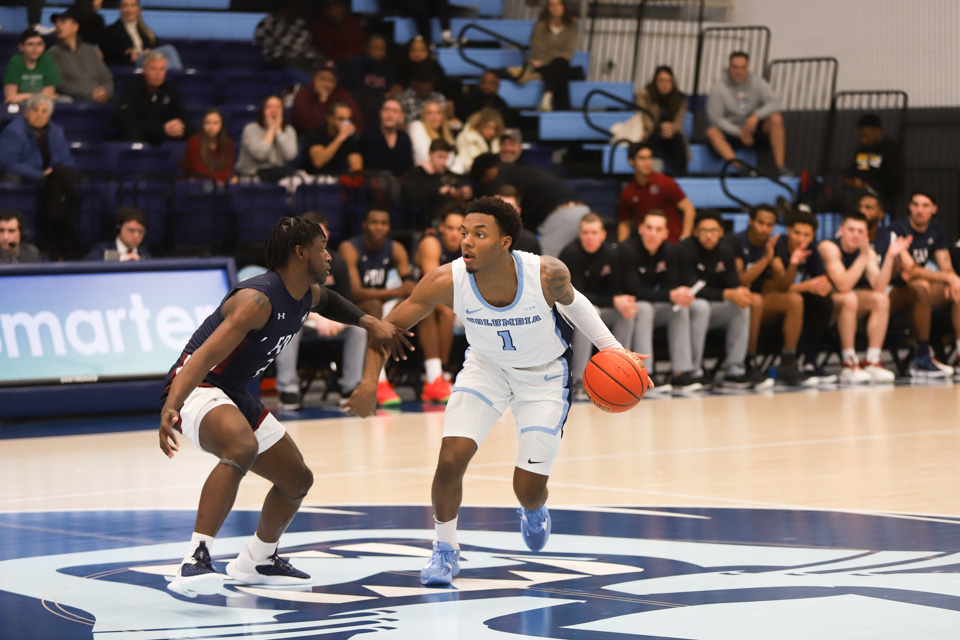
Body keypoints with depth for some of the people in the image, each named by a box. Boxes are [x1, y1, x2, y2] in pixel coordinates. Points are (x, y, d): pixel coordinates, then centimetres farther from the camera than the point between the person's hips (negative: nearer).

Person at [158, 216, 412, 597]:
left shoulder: (309, 295, 4)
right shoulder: (258, 300, -26)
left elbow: (329, 301, 33)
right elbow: (204, 356, -36)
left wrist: (369, 323, 17)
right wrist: (170, 409, -50)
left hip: (234, 395, 10)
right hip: (195, 388, -10)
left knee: (298, 480, 16)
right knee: (242, 448, -40)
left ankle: (256, 562, 39)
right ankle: (196, 560, -39)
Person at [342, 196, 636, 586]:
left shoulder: (548, 274, -32)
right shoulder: (447, 282, -30)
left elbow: (569, 300, -6)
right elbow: (389, 326, -19)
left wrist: (611, 347, -8)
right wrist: (369, 382, -30)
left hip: (544, 375, -1)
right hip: (486, 367, 1)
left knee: (528, 489, 1)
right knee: (451, 459, -16)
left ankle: (534, 511, 42)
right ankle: (445, 551, 9)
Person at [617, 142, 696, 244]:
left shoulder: (665, 183, -3)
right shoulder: (627, 193, 7)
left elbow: (688, 209, -3)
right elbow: (624, 224, 16)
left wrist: (684, 239, -12)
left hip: (672, 244, -3)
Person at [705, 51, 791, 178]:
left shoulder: (756, 82, 0)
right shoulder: (719, 87, -6)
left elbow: (774, 103, -11)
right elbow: (715, 117, -11)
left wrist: (756, 116, -29)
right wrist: (739, 132, -19)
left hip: (756, 131, 1)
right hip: (732, 133, -1)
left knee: (776, 119, -25)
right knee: (712, 132, -30)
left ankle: (781, 166, -29)